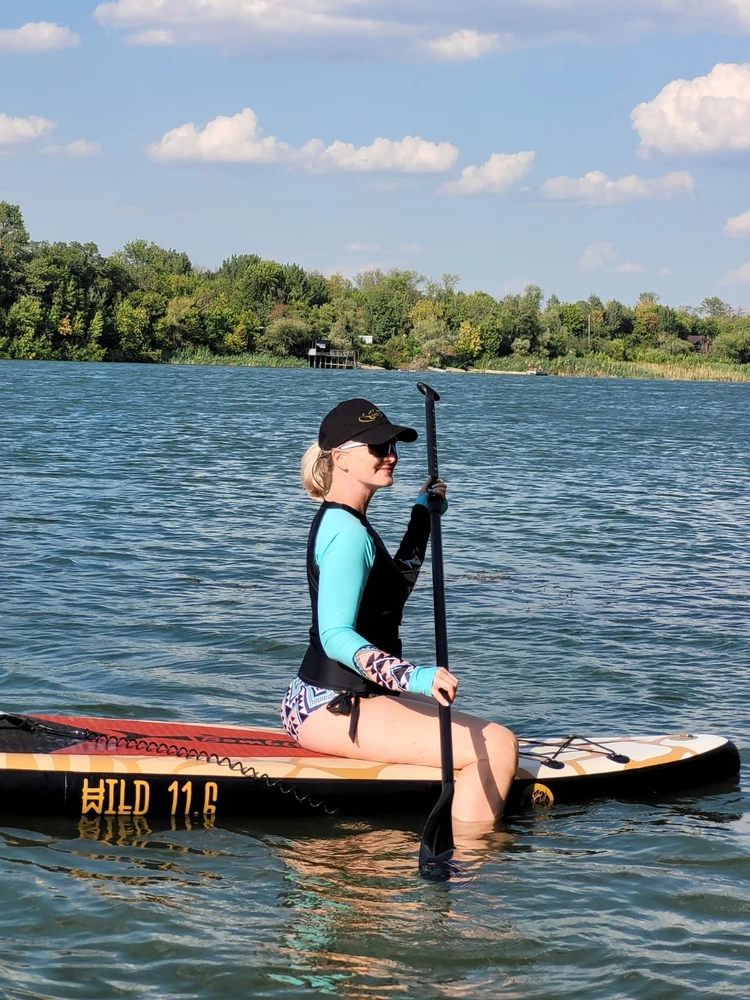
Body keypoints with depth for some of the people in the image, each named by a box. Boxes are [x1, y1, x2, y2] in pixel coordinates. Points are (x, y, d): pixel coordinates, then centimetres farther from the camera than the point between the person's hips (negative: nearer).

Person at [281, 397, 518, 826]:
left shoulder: (340, 521, 14)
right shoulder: (348, 533, -18)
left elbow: (396, 586, 29)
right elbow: (336, 637, -28)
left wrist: (423, 515, 28)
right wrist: (414, 676, -40)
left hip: (327, 701, 11)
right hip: (330, 709, -11)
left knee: (482, 732, 25)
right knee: (498, 747, -20)